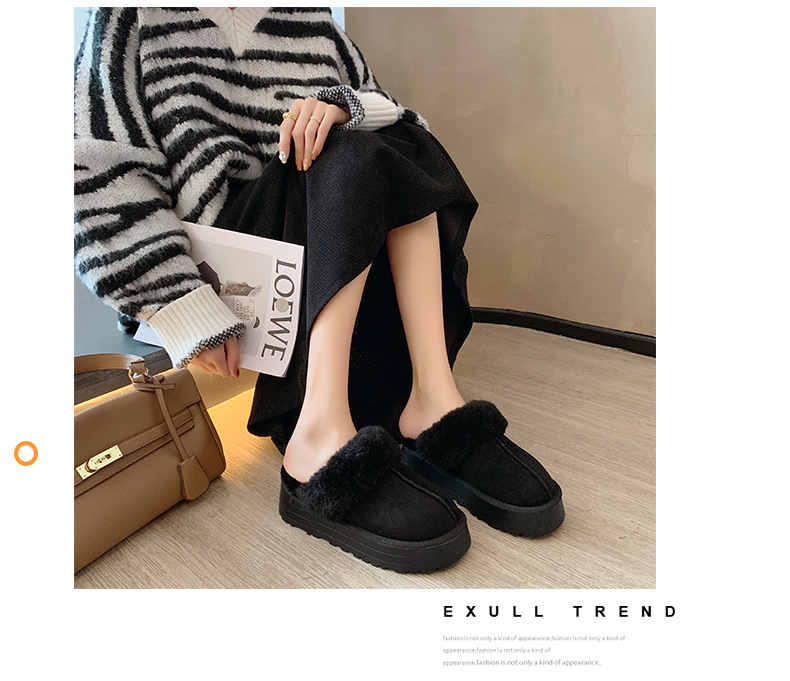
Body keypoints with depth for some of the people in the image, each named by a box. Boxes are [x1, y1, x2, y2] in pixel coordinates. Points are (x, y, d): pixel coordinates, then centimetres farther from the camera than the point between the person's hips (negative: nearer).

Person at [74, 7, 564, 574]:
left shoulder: (312, 21, 21)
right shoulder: (134, 19, 7)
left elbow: (392, 113, 12)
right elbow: (102, 177, -6)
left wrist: (339, 105, -12)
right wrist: (186, 311, -19)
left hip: (334, 245, 5)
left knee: (399, 147, -17)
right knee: (358, 157, -23)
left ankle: (433, 400, -29)